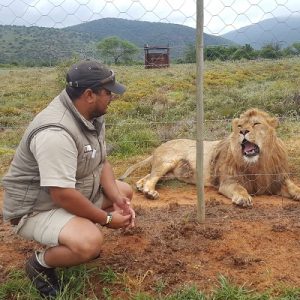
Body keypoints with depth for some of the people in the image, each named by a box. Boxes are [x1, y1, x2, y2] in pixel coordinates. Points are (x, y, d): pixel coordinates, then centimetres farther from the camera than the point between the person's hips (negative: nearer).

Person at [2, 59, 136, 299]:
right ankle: (41, 263, -1)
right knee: (90, 243, -32)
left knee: (124, 192, 14)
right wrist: (107, 219, -20)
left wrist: (119, 201, -10)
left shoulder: (93, 115, -2)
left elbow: (101, 162, 4)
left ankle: (73, 236, 16)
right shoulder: (55, 133, -33)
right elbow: (63, 196, -33)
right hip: (36, 208, -9)